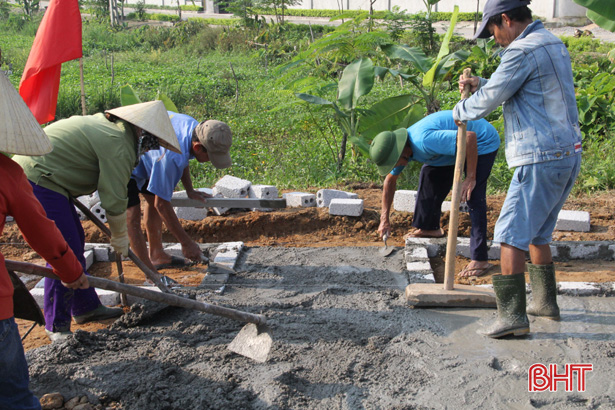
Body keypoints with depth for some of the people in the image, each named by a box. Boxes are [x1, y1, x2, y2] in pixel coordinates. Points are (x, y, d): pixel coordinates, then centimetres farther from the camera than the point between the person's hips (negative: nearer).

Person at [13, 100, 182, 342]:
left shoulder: (106, 123, 13)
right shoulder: (118, 145, -18)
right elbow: (114, 199, -14)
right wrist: (120, 237, 0)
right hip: (39, 183, -11)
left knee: (75, 242, 18)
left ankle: (85, 308, 30)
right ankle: (57, 326, 5)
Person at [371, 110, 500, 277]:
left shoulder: (424, 140, -35)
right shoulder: (402, 146, -4)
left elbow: (470, 137, -36)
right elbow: (390, 180, 10)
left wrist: (470, 177, -30)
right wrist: (384, 218, 9)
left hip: (483, 141, -9)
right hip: (461, 143, 9)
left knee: (474, 197, -18)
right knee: (430, 173, 13)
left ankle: (479, 260, -17)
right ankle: (430, 228, 27)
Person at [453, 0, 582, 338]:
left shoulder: (522, 51, -14)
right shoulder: (554, 44, 17)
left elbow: (490, 99, -9)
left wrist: (461, 111, 10)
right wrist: (481, 83, 21)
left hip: (542, 158, -10)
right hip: (568, 154, 10)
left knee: (511, 234, -6)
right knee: (536, 233, 20)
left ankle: (513, 315, -5)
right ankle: (545, 302, 29)